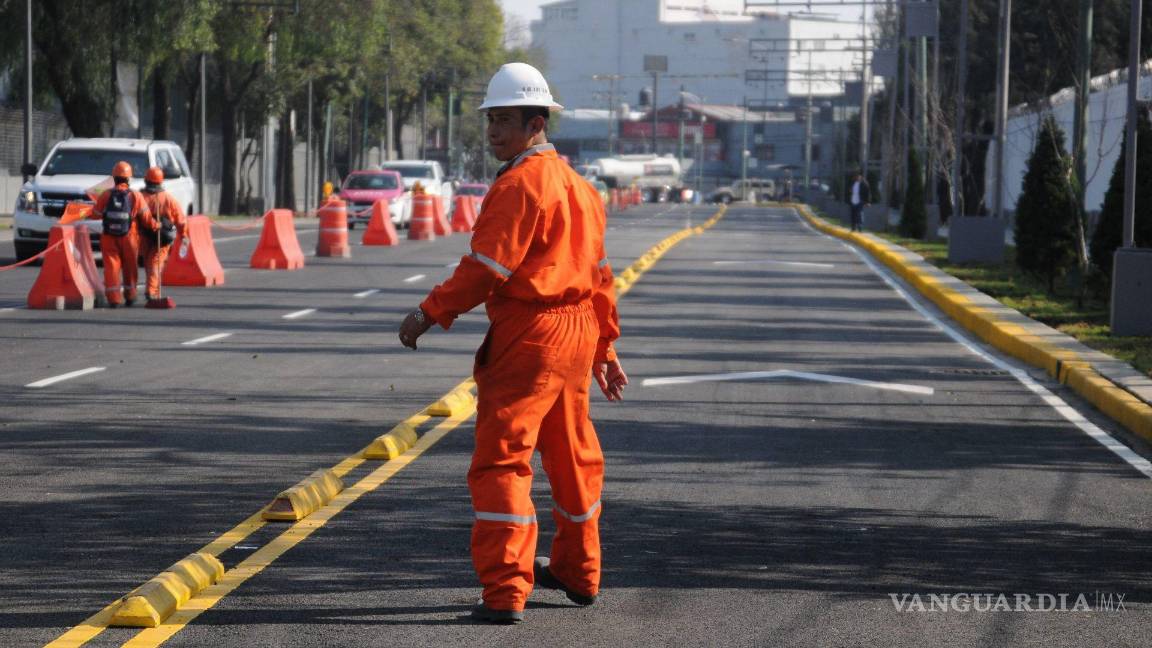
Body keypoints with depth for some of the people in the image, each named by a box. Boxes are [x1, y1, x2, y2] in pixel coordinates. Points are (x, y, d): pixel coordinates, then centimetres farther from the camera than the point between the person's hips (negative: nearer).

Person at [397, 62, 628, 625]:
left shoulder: (519, 185, -15)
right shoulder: (576, 184, 15)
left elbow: (488, 267, -20)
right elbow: (600, 275, 19)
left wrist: (430, 313, -12)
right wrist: (604, 349, 24)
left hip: (528, 336, -9)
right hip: (578, 335, 9)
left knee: (501, 460, -8)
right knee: (572, 455, 21)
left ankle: (505, 590, -15)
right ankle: (577, 572, 35)